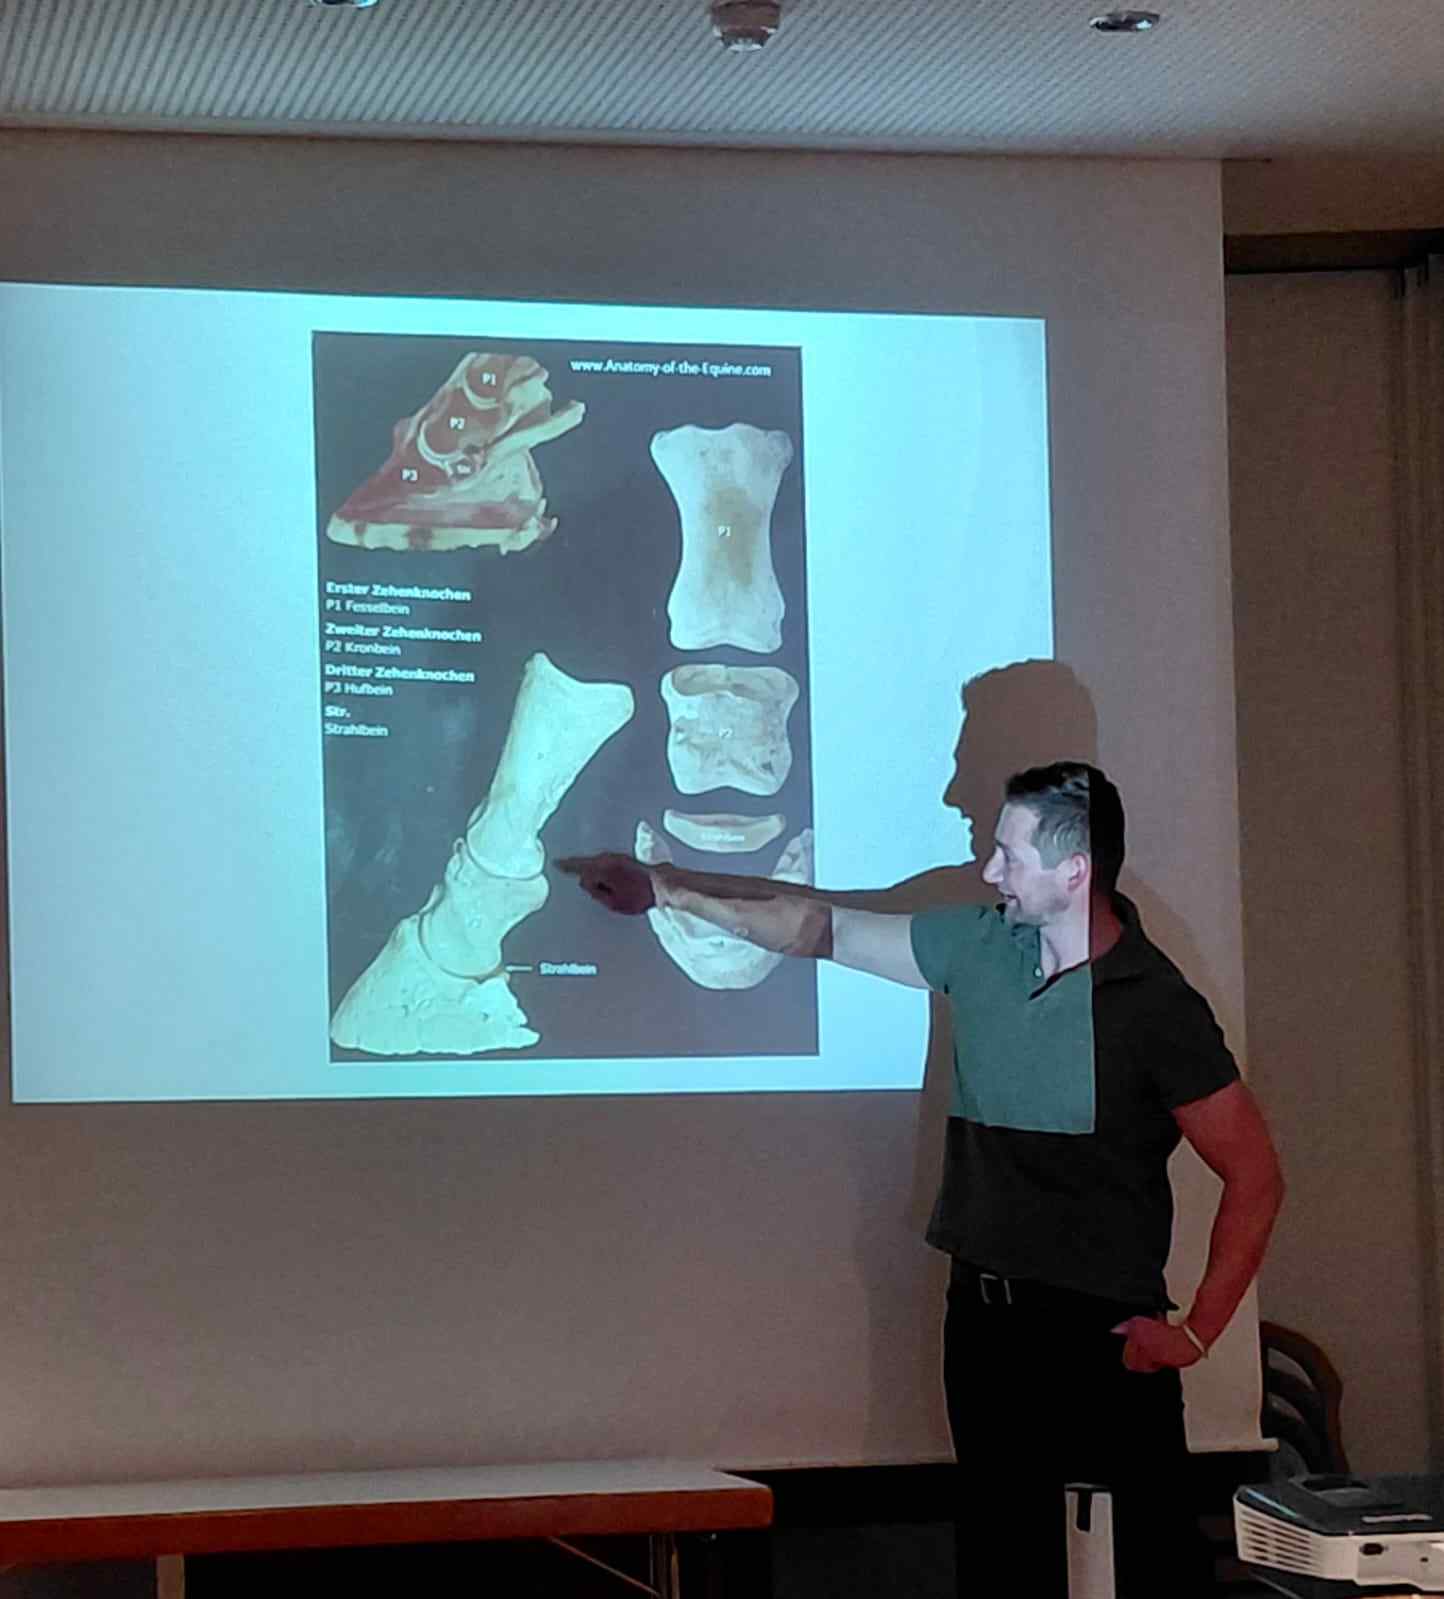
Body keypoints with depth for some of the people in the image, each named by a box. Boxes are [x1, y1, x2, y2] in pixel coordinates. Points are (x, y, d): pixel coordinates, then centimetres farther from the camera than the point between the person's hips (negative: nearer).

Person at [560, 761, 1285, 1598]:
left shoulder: (1156, 1007, -12)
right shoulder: (980, 943, 4)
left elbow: (1255, 1176, -10)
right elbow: (823, 925, 14)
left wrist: (1197, 1333, -11)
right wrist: (666, 887, 15)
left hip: (1104, 1334, -6)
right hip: (985, 1315, 6)